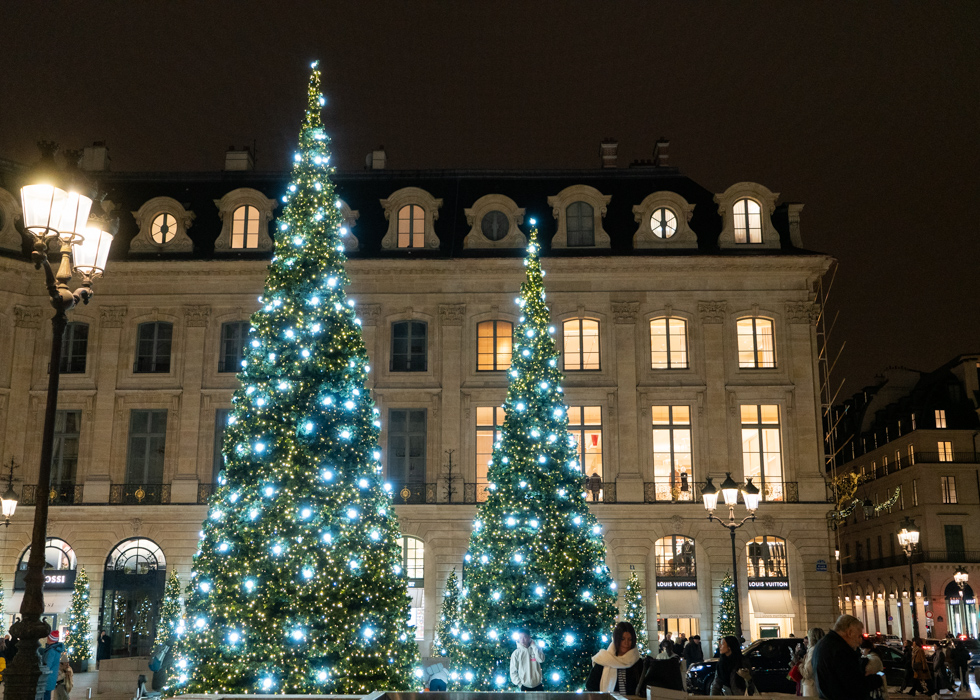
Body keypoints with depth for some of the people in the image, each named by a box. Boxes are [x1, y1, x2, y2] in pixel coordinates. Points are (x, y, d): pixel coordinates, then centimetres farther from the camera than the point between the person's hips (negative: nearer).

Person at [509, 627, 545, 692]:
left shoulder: (536, 649, 5)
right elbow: (513, 671, 2)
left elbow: (541, 659, -15)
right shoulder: (516, 653, 2)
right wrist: (519, 684, -8)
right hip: (525, 687, -1)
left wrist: (533, 645, -10)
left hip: (538, 686, 1)